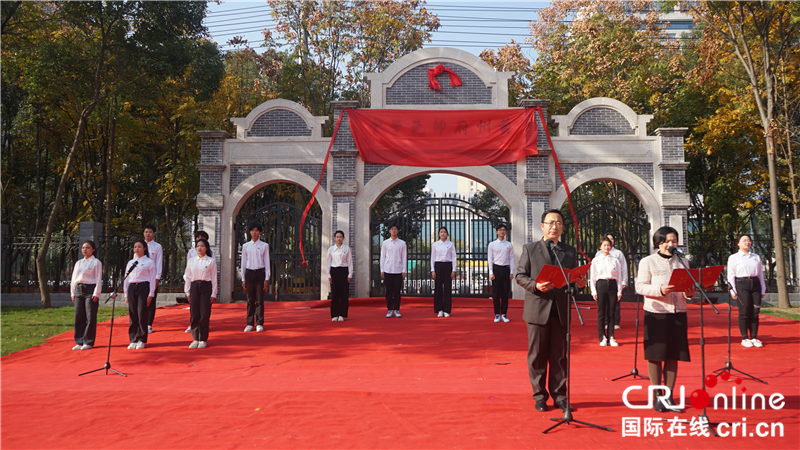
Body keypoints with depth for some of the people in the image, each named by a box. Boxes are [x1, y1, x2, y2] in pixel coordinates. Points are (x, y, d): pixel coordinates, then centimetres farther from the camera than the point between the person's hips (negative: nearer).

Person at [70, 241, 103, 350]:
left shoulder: (96, 262, 0)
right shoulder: (78, 263, 17)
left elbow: (98, 279, -5)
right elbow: (74, 278, 18)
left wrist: (96, 293, -11)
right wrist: (72, 293, 11)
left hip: (90, 289, -5)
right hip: (78, 290, 6)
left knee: (90, 317, -4)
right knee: (78, 317, 5)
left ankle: (88, 342, 3)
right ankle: (79, 342, 12)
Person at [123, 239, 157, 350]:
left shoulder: (149, 262, 2)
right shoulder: (130, 262, 15)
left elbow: (152, 279, -1)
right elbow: (126, 279, 17)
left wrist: (150, 295, -8)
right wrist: (126, 295, 11)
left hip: (143, 288, -4)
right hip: (132, 288, 4)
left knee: (142, 314, -5)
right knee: (133, 315, 3)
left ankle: (141, 340, 2)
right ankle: (133, 340, 10)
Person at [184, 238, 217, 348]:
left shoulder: (211, 261, 2)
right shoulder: (191, 261, 10)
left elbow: (214, 278, 1)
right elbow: (187, 276, 13)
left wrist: (213, 294, -3)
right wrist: (187, 292, 7)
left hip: (206, 287, -2)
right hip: (194, 287, 3)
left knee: (204, 315, -2)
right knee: (194, 314, 1)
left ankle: (203, 339, 8)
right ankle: (195, 339, 12)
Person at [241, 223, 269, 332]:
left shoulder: (264, 245, 4)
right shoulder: (245, 246, 9)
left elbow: (267, 262, 4)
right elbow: (243, 263, 11)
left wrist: (266, 279, -2)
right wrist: (243, 279, 7)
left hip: (260, 273, -1)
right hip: (249, 273, 2)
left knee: (259, 300, -1)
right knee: (250, 300, 3)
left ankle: (259, 324, 6)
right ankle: (250, 324, 10)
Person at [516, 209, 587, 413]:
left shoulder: (570, 251, 13)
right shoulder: (529, 249, 5)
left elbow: (573, 278, 14)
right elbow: (520, 276, 1)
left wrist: (580, 282, -9)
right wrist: (535, 285, -17)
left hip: (561, 311, 2)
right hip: (538, 309, -2)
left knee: (560, 356, 8)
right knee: (537, 355, 4)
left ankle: (559, 395, 19)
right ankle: (540, 396, 16)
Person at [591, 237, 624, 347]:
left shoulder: (615, 260, 9)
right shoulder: (596, 260, 6)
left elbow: (619, 276, 9)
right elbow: (593, 277, 4)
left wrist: (619, 291, 3)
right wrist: (594, 291, -3)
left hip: (612, 285, 1)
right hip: (600, 285, -1)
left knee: (611, 313, 2)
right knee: (601, 313, -2)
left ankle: (611, 338, 8)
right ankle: (602, 338, 6)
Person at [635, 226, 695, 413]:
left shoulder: (683, 261, 14)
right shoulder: (647, 262, 0)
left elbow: (688, 286, 16)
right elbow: (640, 287, -6)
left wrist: (689, 293, -7)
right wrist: (660, 290, -22)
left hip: (678, 313, 4)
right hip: (656, 313, -4)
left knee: (674, 356, 5)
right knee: (656, 355, 1)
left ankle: (669, 395, 16)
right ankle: (657, 396, 13)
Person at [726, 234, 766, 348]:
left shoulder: (756, 257, 16)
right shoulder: (733, 257, 3)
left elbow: (761, 273, 18)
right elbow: (731, 275, -2)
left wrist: (763, 289, 12)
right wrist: (733, 291, -9)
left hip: (755, 284, 4)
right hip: (741, 284, -4)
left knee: (755, 312, 2)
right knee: (744, 312, -4)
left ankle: (754, 337, 11)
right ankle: (744, 338, 4)